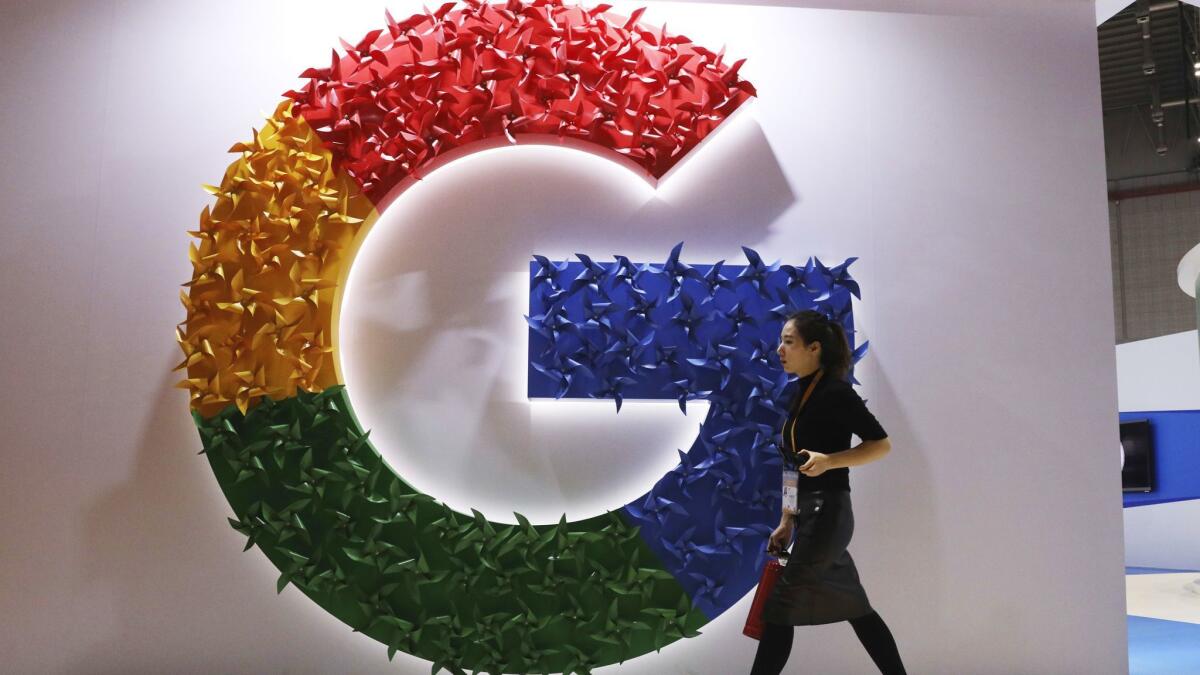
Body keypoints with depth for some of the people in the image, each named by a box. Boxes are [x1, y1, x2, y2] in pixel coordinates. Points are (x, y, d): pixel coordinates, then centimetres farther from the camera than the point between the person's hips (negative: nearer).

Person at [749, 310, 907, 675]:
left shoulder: (836, 392, -12)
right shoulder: (802, 394, 13)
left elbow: (881, 443, -12)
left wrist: (829, 460, -25)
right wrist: (787, 521, 16)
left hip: (827, 514, -9)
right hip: (811, 516, 9)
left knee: (781, 606, -5)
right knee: (854, 607, 15)